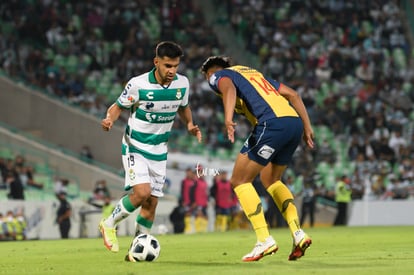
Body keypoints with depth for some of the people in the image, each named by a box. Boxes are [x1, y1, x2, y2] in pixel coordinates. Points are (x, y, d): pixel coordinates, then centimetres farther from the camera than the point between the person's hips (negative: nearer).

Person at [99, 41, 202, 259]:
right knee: (141, 192, -23)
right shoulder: (138, 85, -19)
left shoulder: (182, 84, -5)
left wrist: (190, 125, -3)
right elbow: (118, 106, -6)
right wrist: (110, 119, -27)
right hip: (135, 148, -5)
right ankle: (109, 224, 1)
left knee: (151, 203, 2)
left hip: (159, 152, 5)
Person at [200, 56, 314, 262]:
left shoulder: (217, 76, 14)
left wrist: (228, 120, -28)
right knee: (270, 179, 25)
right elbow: (292, 94, 28)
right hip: (295, 121, 8)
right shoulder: (254, 73, 34)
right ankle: (298, 233, 13)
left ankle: (265, 240, -4)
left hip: (272, 123, -8)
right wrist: (307, 127, 25)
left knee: (239, 181, 4)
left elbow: (228, 88, -12)